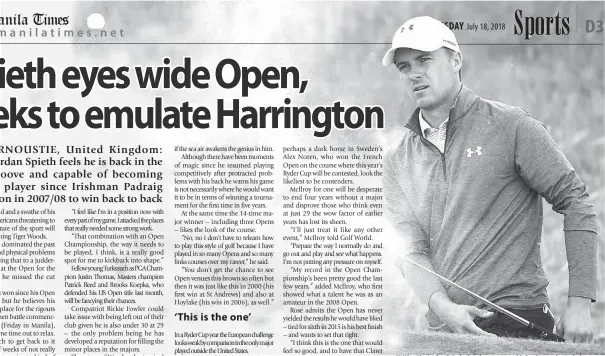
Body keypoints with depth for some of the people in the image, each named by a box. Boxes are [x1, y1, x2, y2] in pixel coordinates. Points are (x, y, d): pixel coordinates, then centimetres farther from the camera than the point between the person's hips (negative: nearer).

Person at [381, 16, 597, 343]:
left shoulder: (512, 126, -2)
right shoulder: (396, 160, 10)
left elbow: (576, 203, -2)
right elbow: (410, 250, 2)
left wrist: (580, 303, -8)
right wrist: (442, 306, -17)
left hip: (516, 320, -4)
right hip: (441, 329, 4)